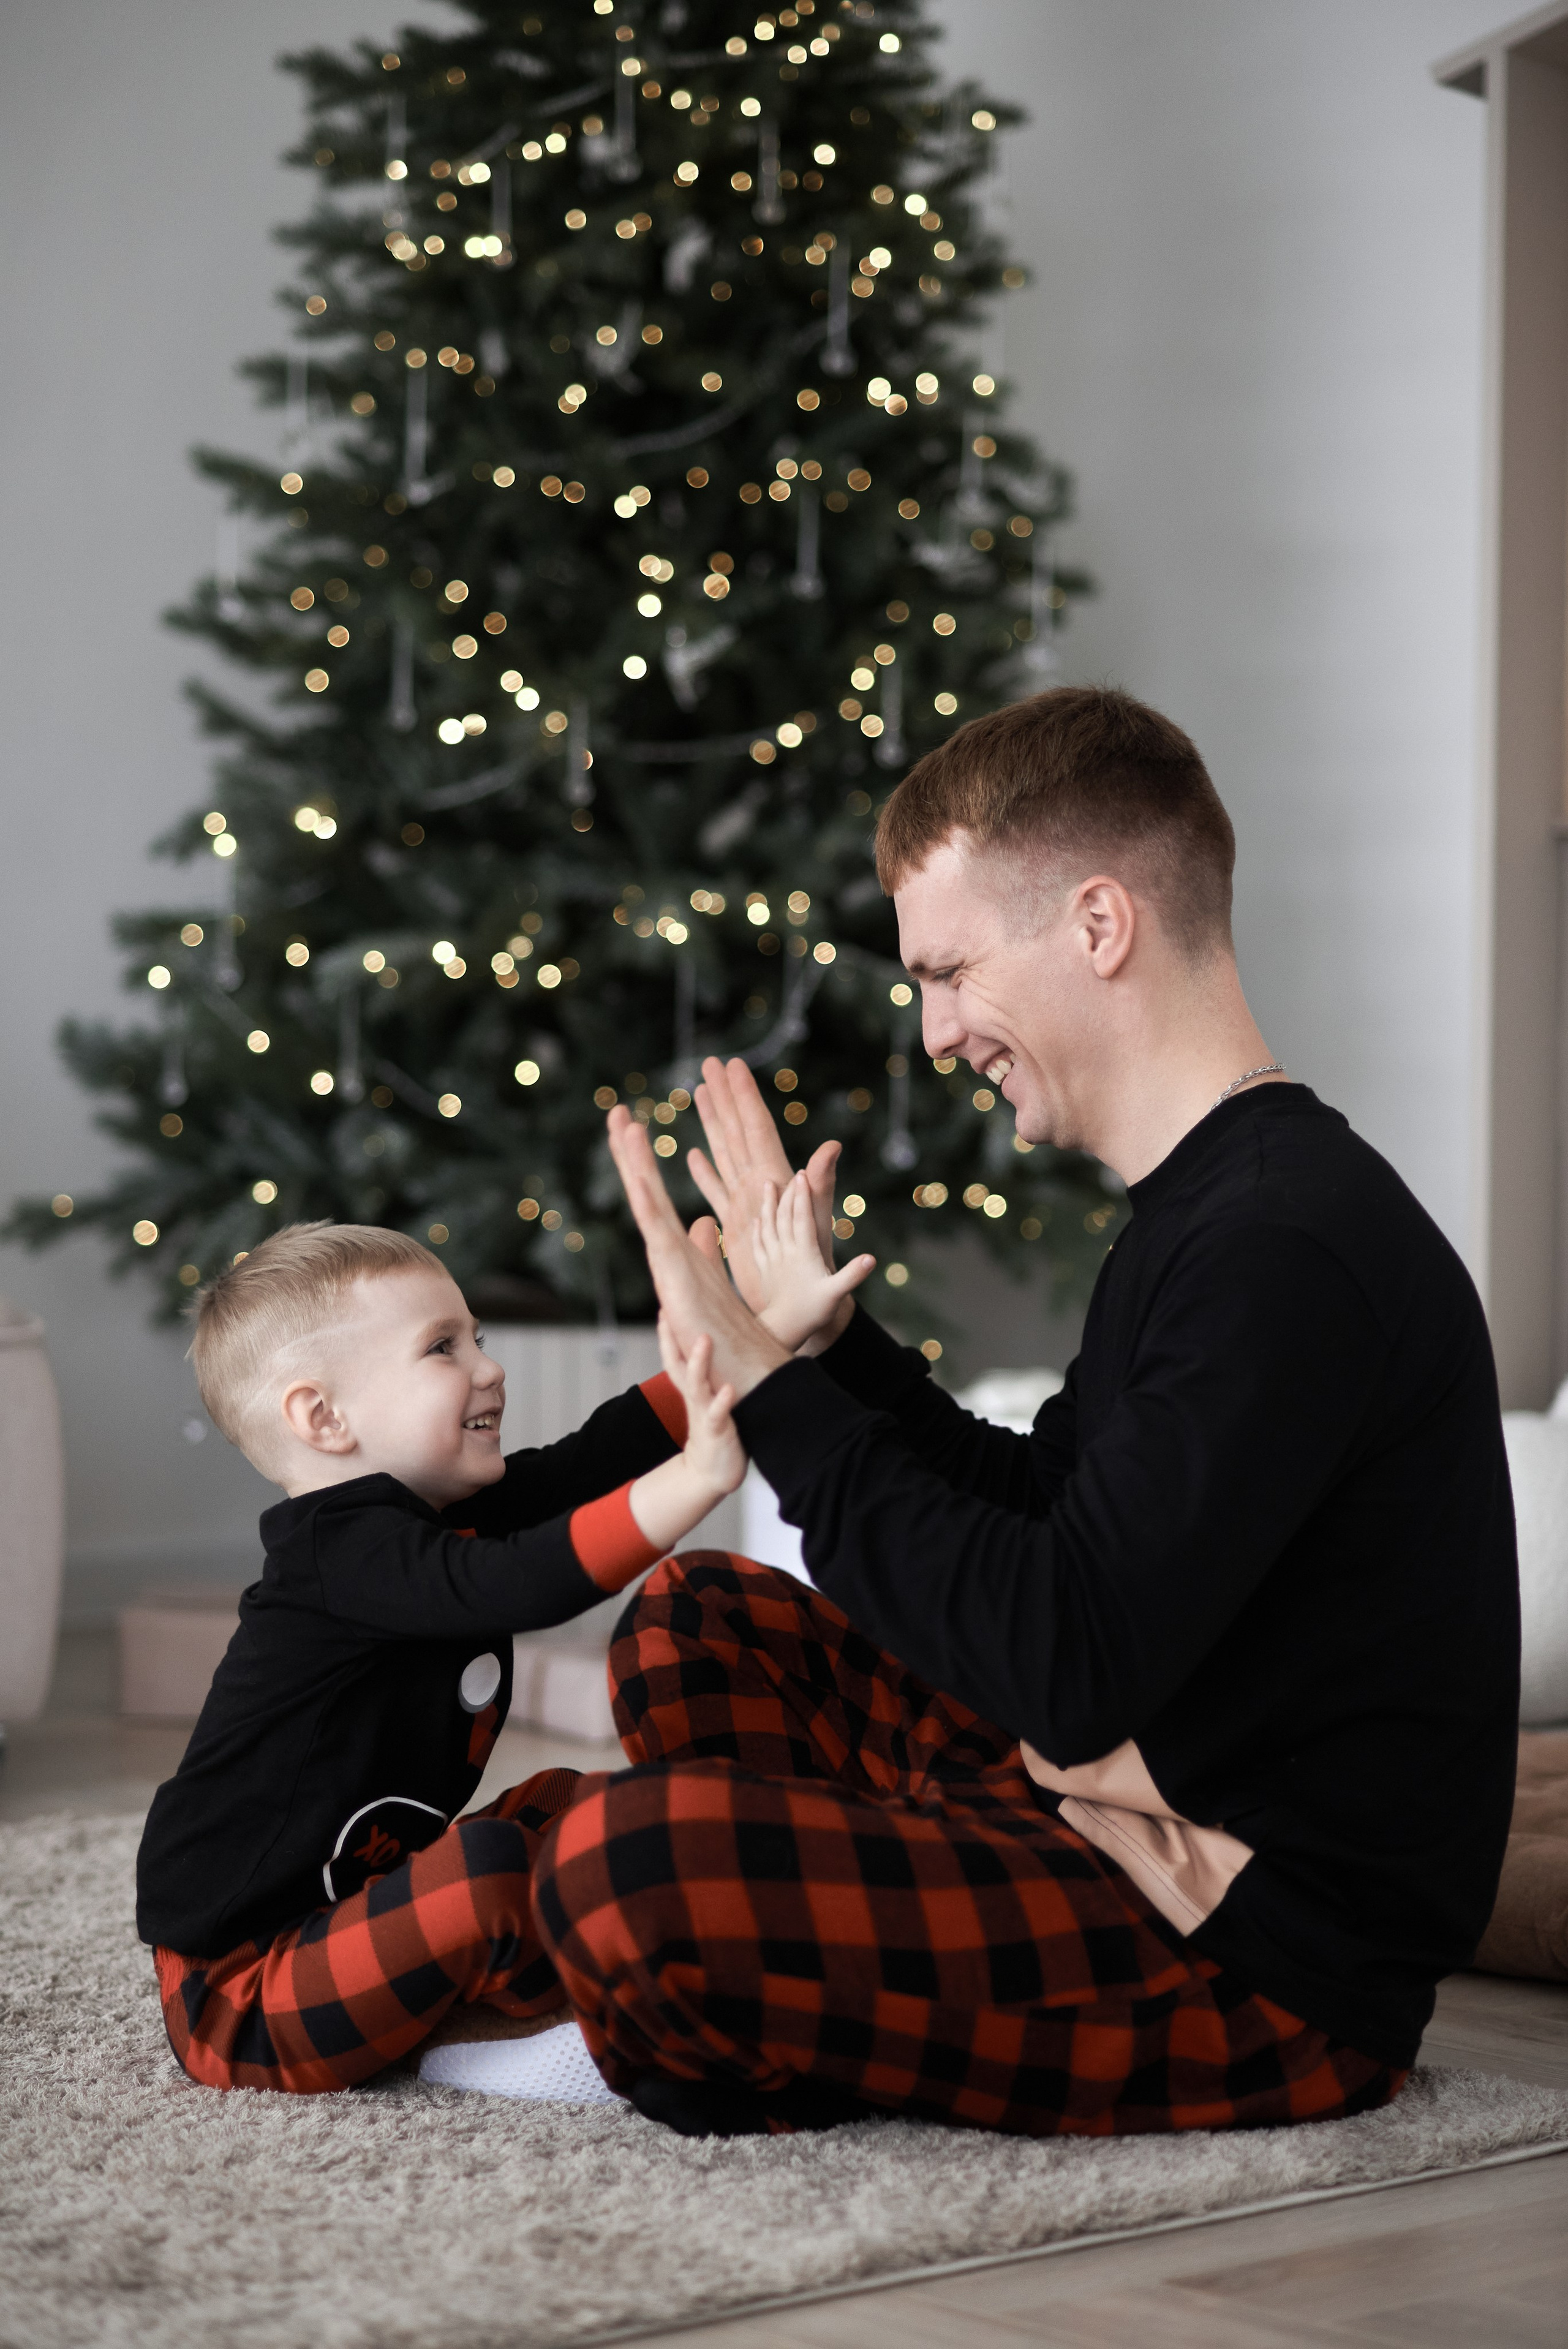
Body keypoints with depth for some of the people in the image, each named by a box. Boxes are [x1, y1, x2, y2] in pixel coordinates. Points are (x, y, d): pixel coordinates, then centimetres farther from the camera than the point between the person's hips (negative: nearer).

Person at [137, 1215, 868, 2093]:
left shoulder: (438, 1515, 6)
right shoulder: (344, 1552, -23)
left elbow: (599, 1454, 3)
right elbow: (515, 1585, -40)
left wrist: (780, 1322, -2)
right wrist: (697, 1480, -48)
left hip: (340, 1906, 11)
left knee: (563, 1803, 16)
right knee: (488, 1862, -29)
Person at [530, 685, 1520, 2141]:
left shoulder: (1291, 1249, -22)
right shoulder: (1205, 1207, 13)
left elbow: (1067, 1662, -27)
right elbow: (1041, 1516, 23)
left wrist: (767, 1391, -18)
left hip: (1284, 1967, -11)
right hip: (1160, 1842, 11)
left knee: (623, 1869, -28)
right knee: (694, 1624, 18)